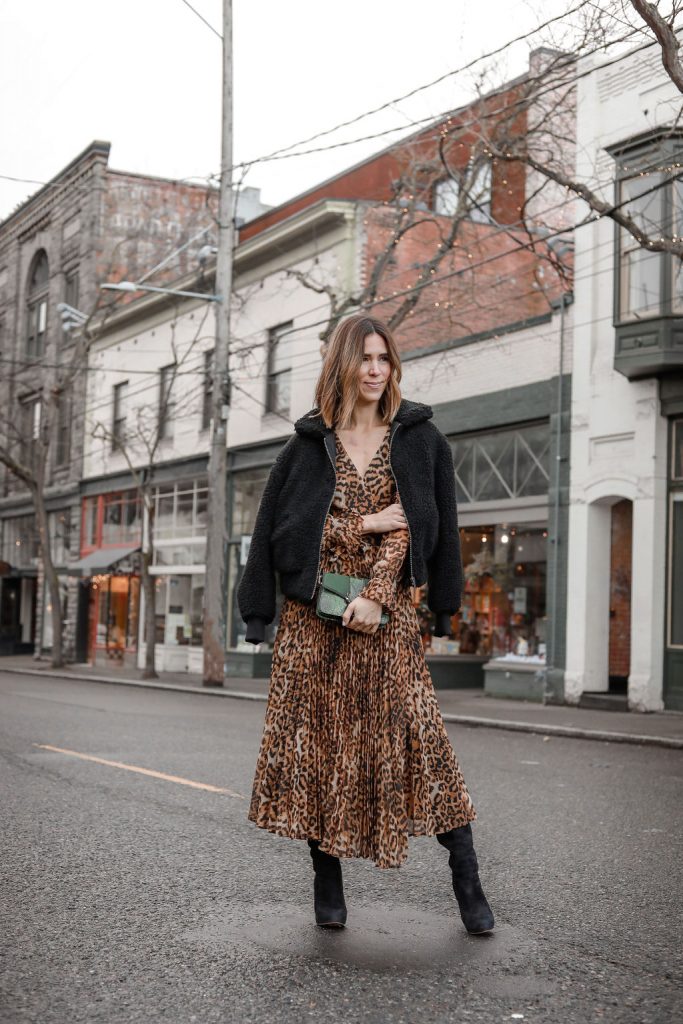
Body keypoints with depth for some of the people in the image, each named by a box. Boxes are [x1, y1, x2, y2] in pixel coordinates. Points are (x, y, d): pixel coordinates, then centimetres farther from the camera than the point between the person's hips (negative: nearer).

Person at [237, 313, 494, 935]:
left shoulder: (419, 439, 6)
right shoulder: (308, 446, 7)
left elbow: (413, 525, -3)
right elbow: (283, 531, 2)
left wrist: (376, 593, -14)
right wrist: (362, 526, -7)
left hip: (386, 613, -1)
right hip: (312, 616, 1)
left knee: (419, 737, -6)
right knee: (316, 740, 2)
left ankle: (467, 880, 2)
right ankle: (327, 880, 14)